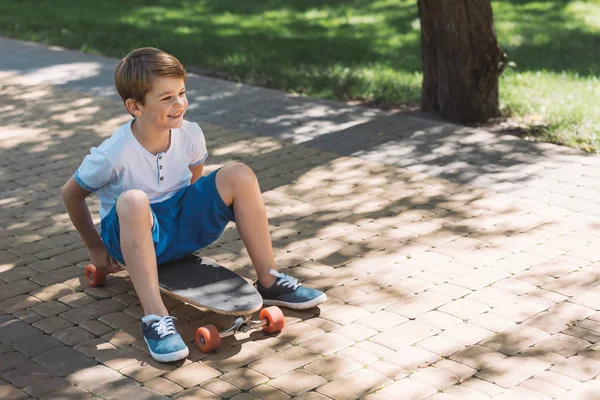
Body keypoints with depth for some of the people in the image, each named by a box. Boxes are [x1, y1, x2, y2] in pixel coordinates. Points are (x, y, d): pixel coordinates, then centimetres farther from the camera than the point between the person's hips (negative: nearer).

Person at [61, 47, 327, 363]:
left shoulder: (190, 135, -9)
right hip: (134, 237, -5)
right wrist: (95, 248, 3)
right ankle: (155, 318, -40)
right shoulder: (113, 156, -22)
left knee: (239, 175, -16)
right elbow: (71, 194, -6)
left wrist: (187, 223, 14)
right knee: (133, 201, -40)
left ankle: (270, 283, -8)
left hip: (181, 224, 5)